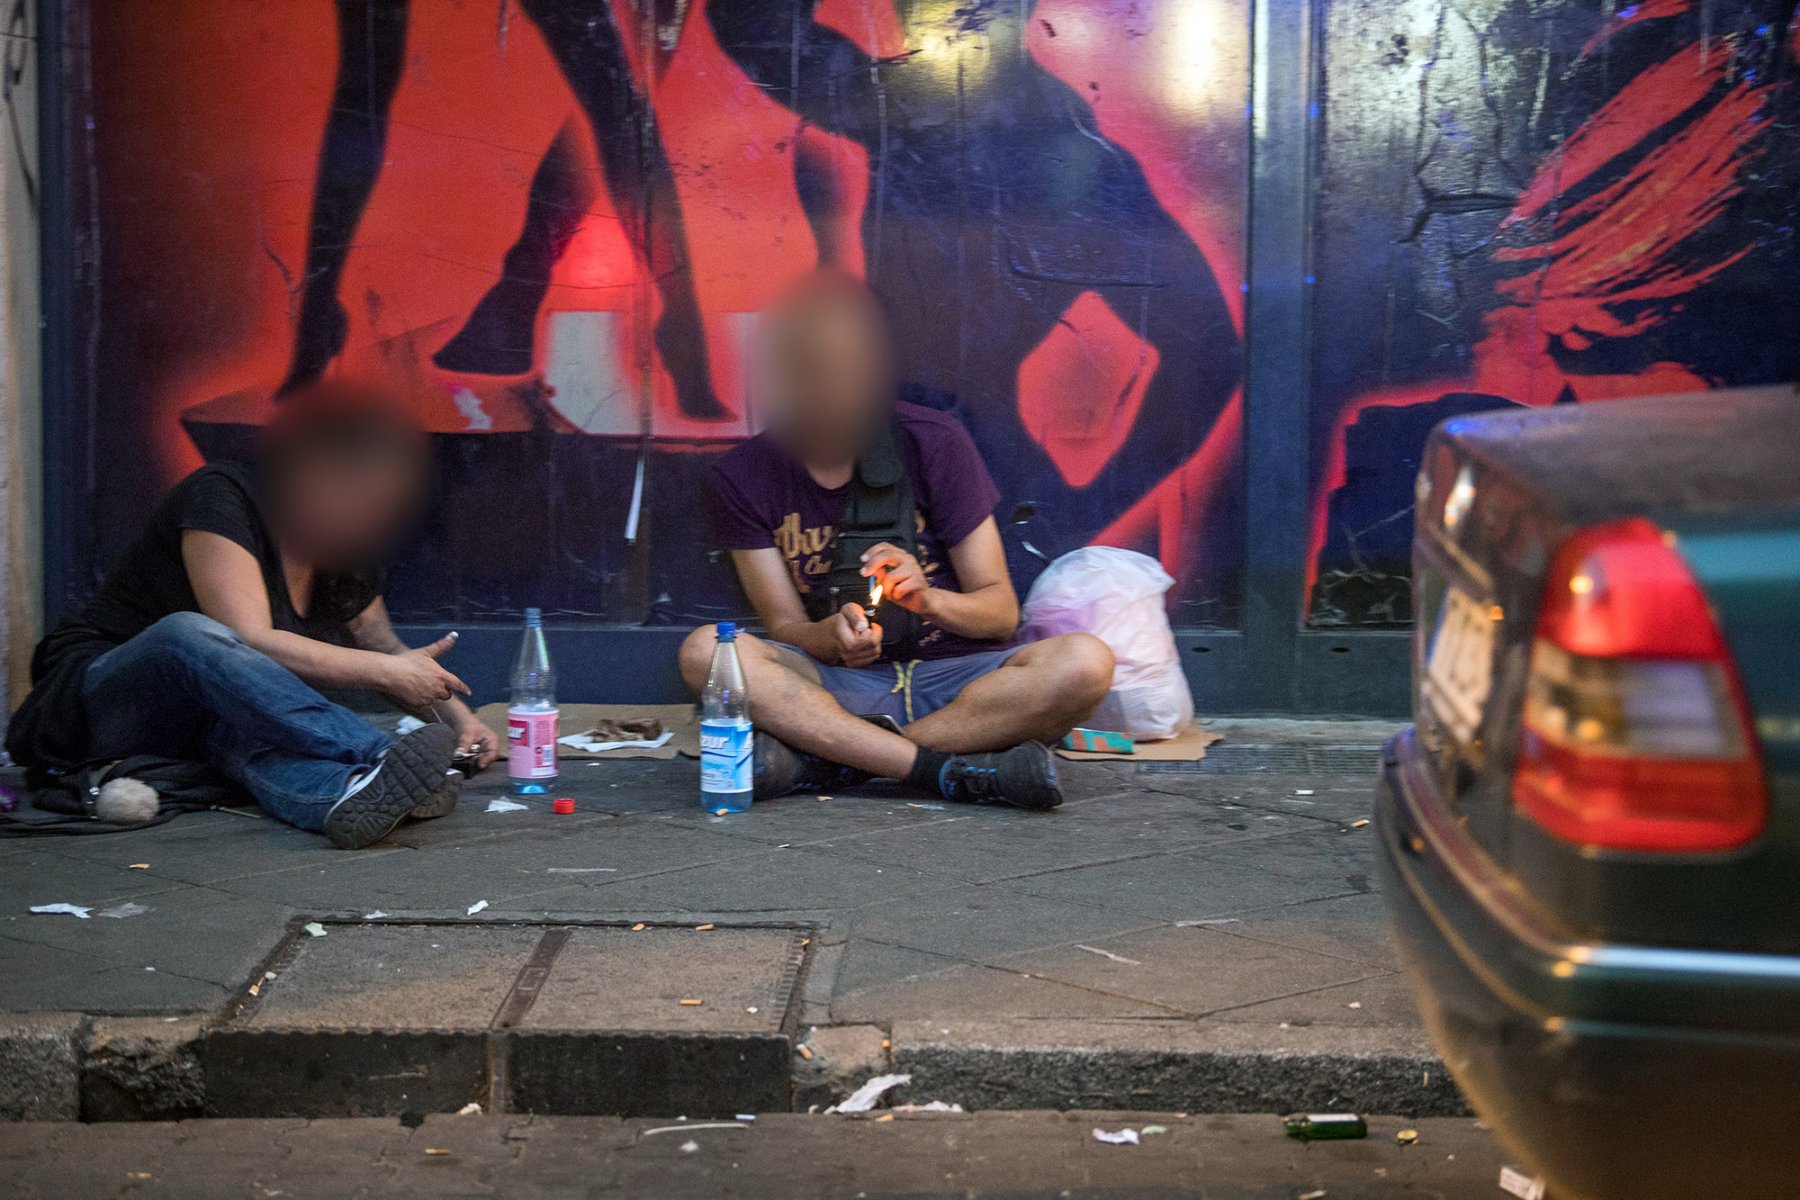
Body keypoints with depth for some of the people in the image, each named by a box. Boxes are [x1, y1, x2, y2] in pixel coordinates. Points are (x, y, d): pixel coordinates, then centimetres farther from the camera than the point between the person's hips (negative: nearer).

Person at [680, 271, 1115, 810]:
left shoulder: (931, 441, -5)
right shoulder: (744, 476, -2)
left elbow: (1002, 613, -3)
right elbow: (783, 626, -3)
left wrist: (927, 598, -25)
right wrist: (833, 637, -26)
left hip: (952, 676, 0)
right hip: (839, 683, 0)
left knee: (1084, 662, -30)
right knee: (705, 650, -29)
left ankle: (822, 758, -27)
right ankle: (952, 772, -31)